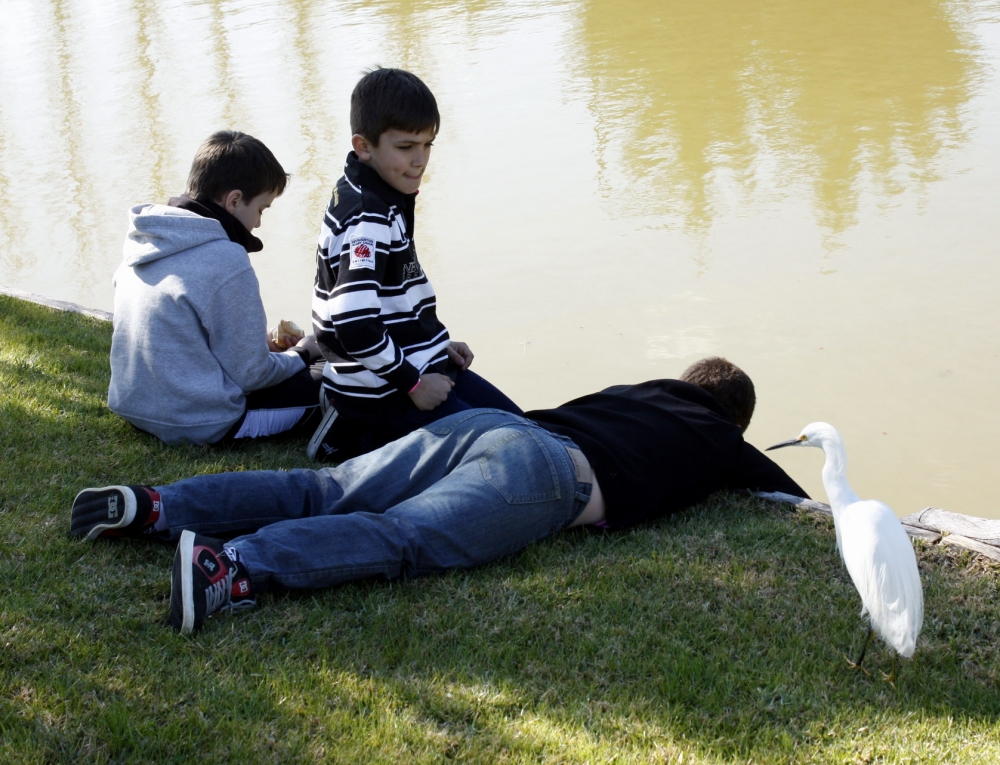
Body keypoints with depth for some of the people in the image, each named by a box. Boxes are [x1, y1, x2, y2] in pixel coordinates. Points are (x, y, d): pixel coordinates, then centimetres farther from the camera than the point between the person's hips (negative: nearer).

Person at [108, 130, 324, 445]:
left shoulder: (142, 240, 4)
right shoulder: (227, 260, -20)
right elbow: (250, 375, -15)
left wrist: (258, 342, 16)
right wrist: (301, 355, 4)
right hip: (198, 424, -8)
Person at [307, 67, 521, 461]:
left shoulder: (386, 200, 8)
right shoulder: (365, 220, -23)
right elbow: (355, 326, -29)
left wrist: (438, 341, 12)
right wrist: (413, 384, -18)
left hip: (420, 366, 10)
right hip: (382, 390, -10)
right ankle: (359, 439, -4)